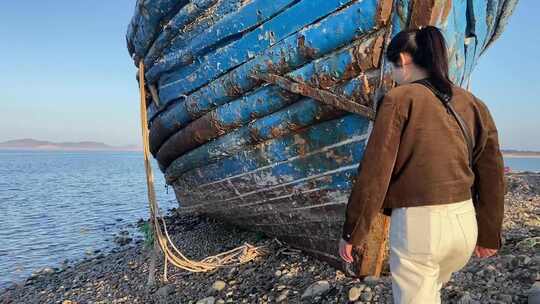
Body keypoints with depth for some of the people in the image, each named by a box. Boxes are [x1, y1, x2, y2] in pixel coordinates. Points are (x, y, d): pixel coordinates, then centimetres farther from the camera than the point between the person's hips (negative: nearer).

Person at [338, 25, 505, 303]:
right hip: (464, 222, 6)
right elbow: (492, 175, 12)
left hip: (417, 223, -6)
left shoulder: (399, 99, -8)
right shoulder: (472, 104, 9)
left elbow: (374, 172, -13)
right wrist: (489, 234, 23)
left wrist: (352, 232, -5)